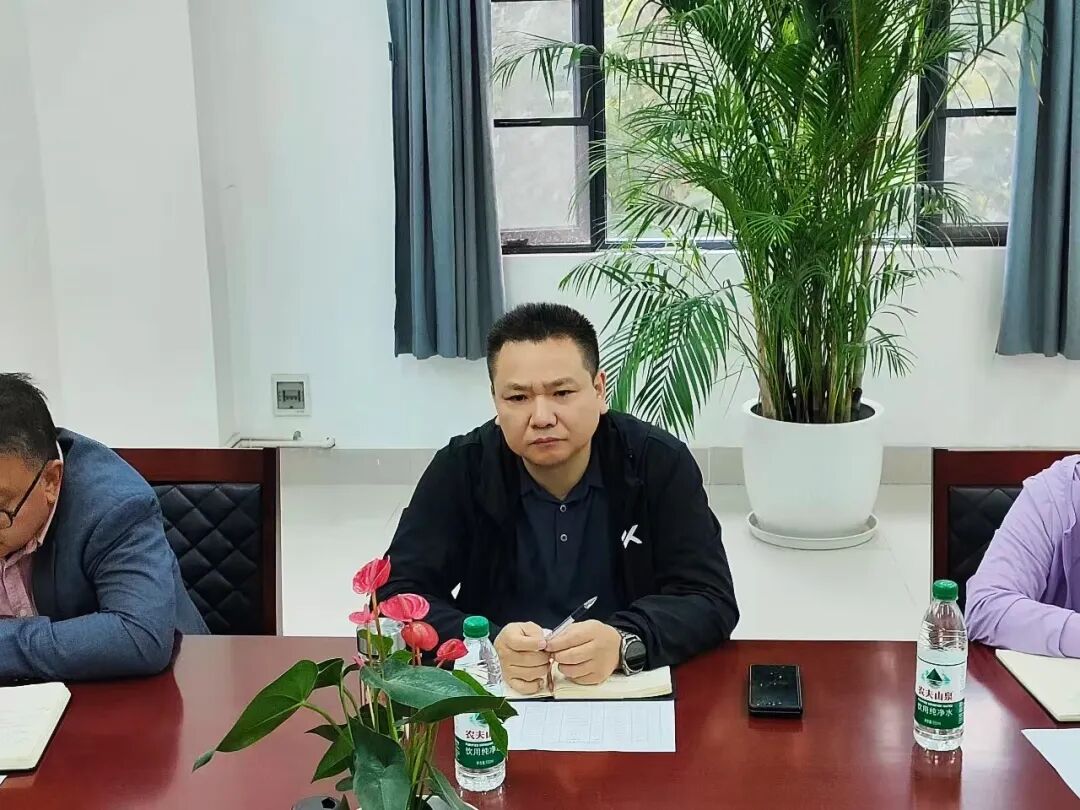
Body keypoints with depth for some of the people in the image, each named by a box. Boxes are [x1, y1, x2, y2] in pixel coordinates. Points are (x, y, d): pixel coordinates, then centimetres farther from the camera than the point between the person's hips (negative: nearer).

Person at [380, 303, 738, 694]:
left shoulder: (662, 464, -6)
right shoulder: (459, 469, -5)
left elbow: (712, 601, -9)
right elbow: (399, 596, -9)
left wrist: (624, 643, -28)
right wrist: (488, 647, -27)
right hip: (497, 695, 1)